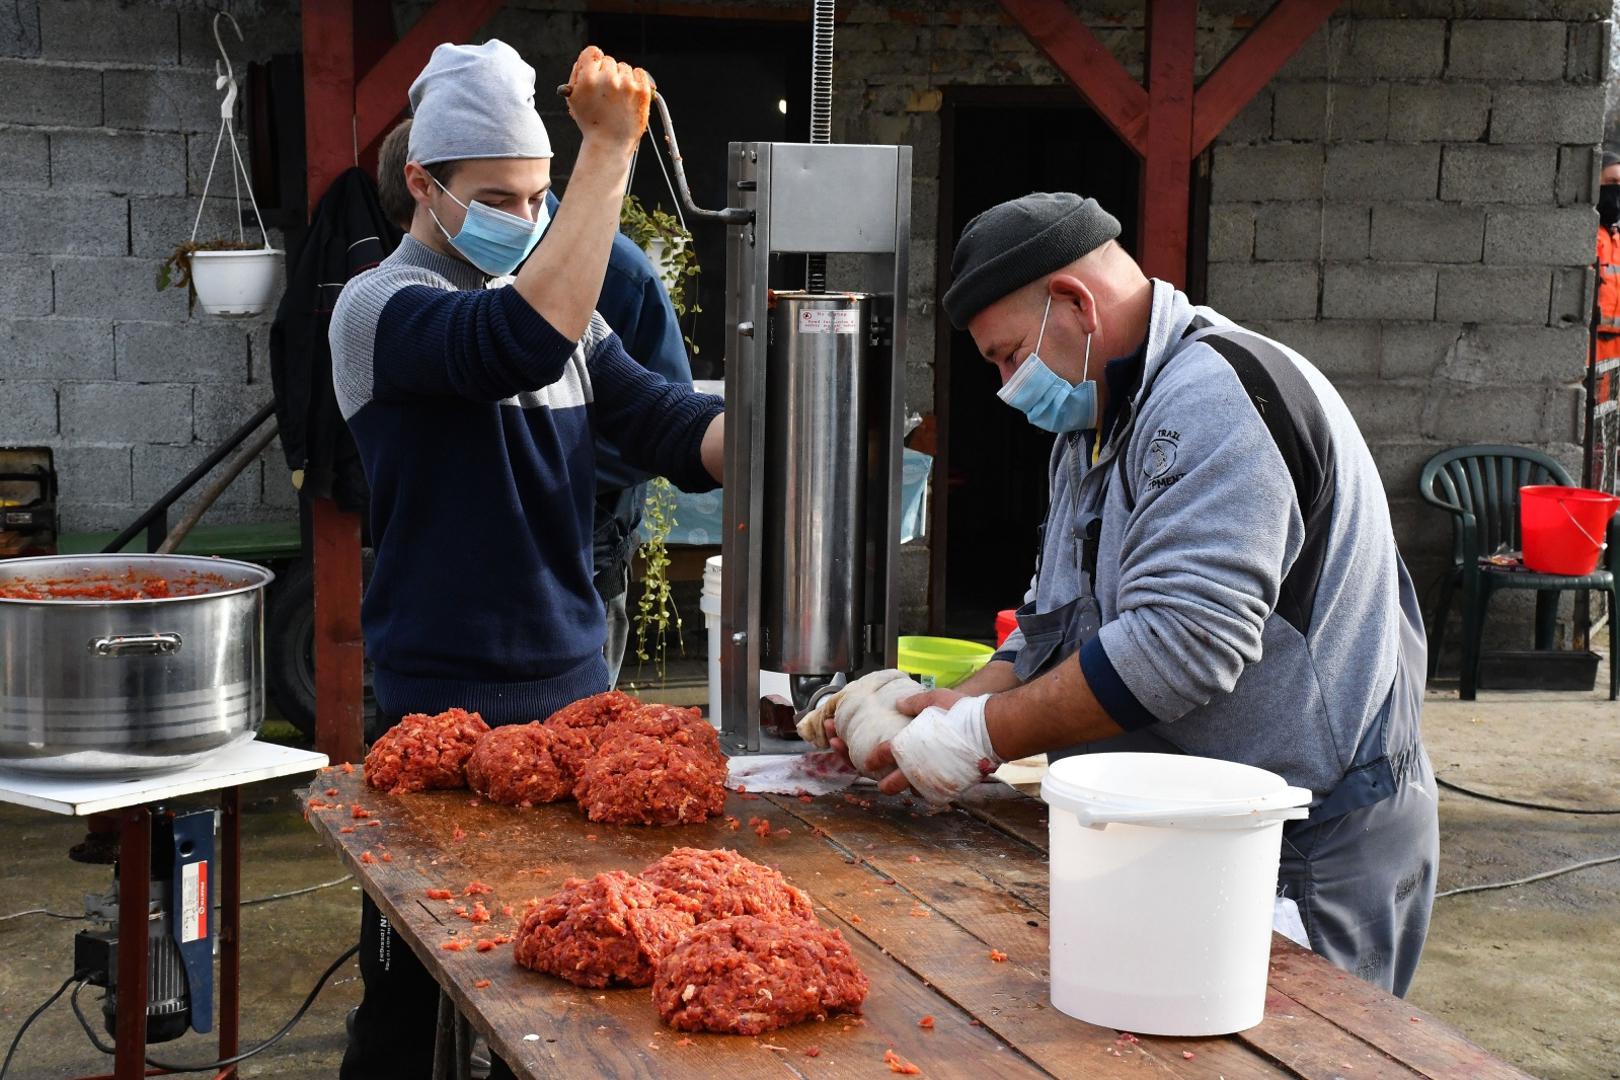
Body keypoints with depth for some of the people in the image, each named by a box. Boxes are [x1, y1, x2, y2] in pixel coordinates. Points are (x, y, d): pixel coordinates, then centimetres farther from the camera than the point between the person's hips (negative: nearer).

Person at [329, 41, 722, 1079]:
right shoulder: (381, 306, -11)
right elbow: (525, 340, -31)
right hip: (444, 703, -7)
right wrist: (612, 147, -32)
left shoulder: (560, 309, 13)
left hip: (573, 681, 7)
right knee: (412, 991, 3)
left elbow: (675, 427, 5)